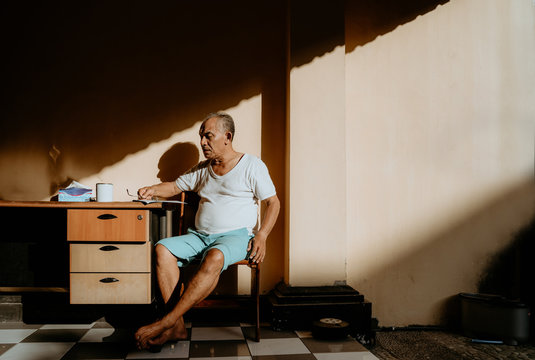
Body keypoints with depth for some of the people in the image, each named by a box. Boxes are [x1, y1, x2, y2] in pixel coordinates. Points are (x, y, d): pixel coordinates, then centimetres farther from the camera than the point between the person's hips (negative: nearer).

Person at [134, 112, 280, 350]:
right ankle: (177, 327, -26)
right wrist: (153, 190, 3)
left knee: (214, 257, -38)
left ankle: (167, 322, -35)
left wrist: (261, 236, -13)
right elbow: (175, 187, 26)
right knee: (162, 248, -21)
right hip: (200, 236, 6)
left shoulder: (252, 166, 3)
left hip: (236, 236, -5)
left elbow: (273, 203, 2)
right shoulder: (202, 169, 19)